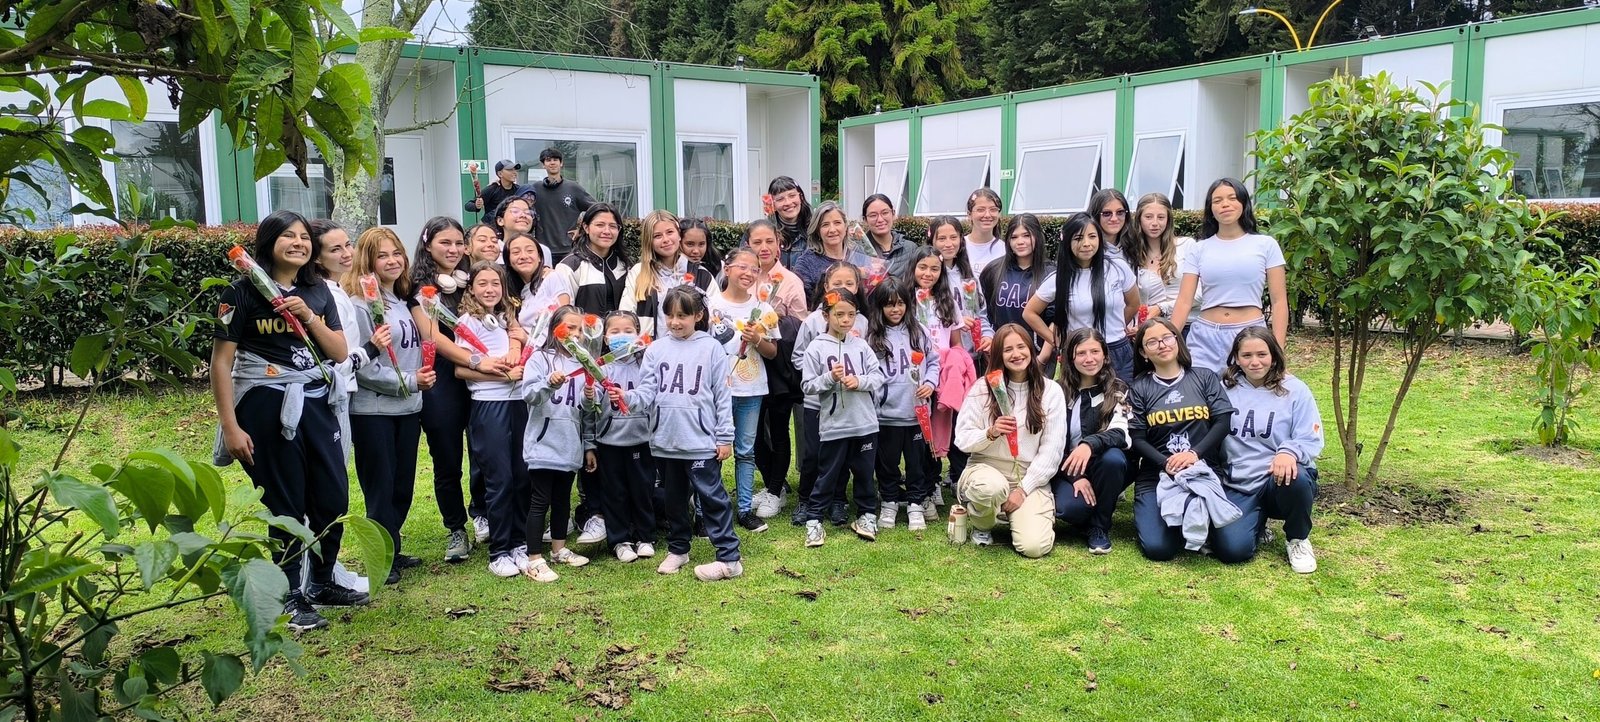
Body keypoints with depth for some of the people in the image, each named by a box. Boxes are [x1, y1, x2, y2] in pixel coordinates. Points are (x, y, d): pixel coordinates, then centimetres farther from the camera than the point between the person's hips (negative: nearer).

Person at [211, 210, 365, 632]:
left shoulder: (317, 291, 10)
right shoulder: (243, 292, -6)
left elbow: (340, 354, 5)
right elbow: (221, 363, -8)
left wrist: (308, 315, -10)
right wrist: (230, 427, -13)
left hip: (317, 404, 6)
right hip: (268, 408, -5)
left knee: (334, 498, 8)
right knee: (286, 506, 1)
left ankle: (322, 584, 27)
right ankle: (289, 598, 15)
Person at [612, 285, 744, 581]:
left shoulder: (712, 348, -3)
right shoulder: (656, 349, 5)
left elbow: (723, 396, -2)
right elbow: (648, 391, 0)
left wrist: (725, 436, -4)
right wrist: (626, 397, -21)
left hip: (701, 441, -4)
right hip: (665, 441, 4)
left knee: (712, 497, -2)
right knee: (674, 498, 18)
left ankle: (729, 558, 2)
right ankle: (677, 549, 33)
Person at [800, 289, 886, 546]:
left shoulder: (861, 345, 2)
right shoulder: (817, 348, -6)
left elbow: (878, 376, 3)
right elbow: (807, 386, -6)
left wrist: (859, 381, -14)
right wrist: (830, 377, -20)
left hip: (865, 423, 3)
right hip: (833, 425, -3)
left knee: (864, 472, 15)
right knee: (827, 475, 5)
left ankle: (867, 514, 30)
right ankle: (813, 520, 16)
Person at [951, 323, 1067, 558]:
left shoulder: (1051, 392, 0)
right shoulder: (982, 388, -1)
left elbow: (1052, 450, -2)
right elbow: (962, 439, -2)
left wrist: (1023, 489, -10)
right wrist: (990, 433, -23)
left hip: (1032, 477, 1)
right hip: (987, 468, 0)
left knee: (1034, 546, -23)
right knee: (992, 487, -40)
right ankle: (982, 524, -2)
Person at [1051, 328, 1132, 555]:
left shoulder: (1117, 390, -2)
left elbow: (1120, 433, -18)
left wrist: (1090, 444, -39)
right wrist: (1075, 477, -18)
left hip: (1103, 468, 1)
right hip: (1068, 469, -1)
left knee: (1113, 458, -35)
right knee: (1068, 507, -33)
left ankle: (1100, 527, -12)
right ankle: (1092, 509, 6)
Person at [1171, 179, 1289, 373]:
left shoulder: (1265, 245, 6)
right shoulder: (1200, 250, 9)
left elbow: (1279, 301, 3)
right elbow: (1184, 301, 3)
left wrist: (1278, 350, -4)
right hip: (1205, 337, 1)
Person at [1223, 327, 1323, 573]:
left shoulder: (1294, 389, -2)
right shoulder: (1226, 389, 5)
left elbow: (1311, 440, -8)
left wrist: (1289, 452, -31)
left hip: (1281, 477, -1)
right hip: (1239, 484, 1)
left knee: (1296, 478, -39)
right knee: (1235, 548, -22)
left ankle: (1298, 539, -6)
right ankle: (1258, 521, 17)